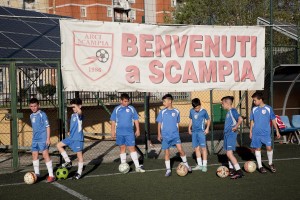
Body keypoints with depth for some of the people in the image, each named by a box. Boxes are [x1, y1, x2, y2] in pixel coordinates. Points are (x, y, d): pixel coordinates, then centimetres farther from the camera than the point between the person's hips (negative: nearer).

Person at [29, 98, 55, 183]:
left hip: (43, 139, -7)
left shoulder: (42, 114, -10)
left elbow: (47, 126, -11)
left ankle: (51, 175, -5)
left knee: (45, 155, -9)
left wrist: (48, 138, -15)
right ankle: (36, 174, 25)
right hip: (35, 139, 7)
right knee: (34, 155, 11)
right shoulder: (31, 116, 11)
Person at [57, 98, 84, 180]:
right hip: (71, 137, 9)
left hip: (78, 138, -9)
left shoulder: (79, 115, -14)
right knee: (59, 145, 8)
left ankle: (79, 173, 10)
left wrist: (75, 105, -30)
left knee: (79, 155, 0)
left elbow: (80, 111, -40)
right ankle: (68, 161, 13)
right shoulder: (72, 115, 11)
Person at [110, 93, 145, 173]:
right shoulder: (117, 109, 2)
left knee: (132, 148, -3)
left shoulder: (131, 109, 2)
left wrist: (137, 130, 2)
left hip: (130, 133, -1)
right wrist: (113, 131, 1)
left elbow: (136, 120, 7)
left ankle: (137, 166, -3)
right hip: (120, 133, 1)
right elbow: (113, 121, 5)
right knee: (122, 148, 9)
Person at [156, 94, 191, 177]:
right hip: (165, 136, 0)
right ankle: (168, 170, 15)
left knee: (180, 149, -10)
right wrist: (159, 134, -3)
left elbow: (177, 123, 12)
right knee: (167, 152, 3)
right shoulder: (162, 112, -2)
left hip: (175, 135, 0)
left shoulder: (176, 111, 2)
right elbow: (159, 123, 2)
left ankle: (186, 164, 11)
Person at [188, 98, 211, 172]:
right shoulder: (191, 111, 5)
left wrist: (207, 128, -6)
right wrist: (189, 128, 13)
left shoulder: (204, 111, -6)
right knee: (196, 148, 9)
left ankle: (204, 165, 0)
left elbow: (208, 120, 4)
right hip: (194, 132, 5)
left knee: (203, 148, -5)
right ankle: (199, 165, 19)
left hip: (201, 131, -5)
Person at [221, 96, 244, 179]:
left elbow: (240, 119, -28)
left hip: (231, 135, -10)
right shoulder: (228, 112, 14)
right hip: (227, 134, 10)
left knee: (229, 153, -14)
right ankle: (231, 170, 25)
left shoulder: (233, 111, -14)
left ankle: (239, 171, -13)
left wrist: (235, 127, -19)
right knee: (228, 153, 15)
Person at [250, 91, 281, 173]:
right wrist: (251, 131, 10)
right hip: (256, 133, 2)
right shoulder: (254, 109, 3)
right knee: (257, 149, 5)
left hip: (266, 133, -2)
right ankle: (260, 166, 16)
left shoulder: (268, 108, -4)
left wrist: (277, 131, 3)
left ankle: (270, 164, 15)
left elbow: (273, 120, 3)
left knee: (269, 148, -8)